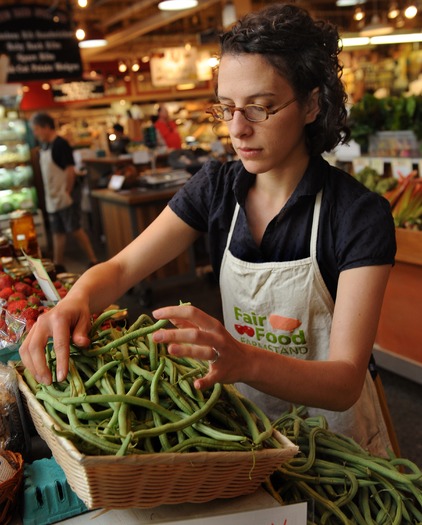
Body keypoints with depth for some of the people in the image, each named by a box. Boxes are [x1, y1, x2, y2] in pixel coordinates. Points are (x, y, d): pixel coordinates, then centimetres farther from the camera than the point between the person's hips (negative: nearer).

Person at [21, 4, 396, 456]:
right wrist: (76, 300, -32)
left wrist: (245, 361, -45)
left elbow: (346, 382, -26)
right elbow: (122, 267, -9)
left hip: (331, 431, -2)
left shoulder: (361, 216, -20)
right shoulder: (217, 187, -6)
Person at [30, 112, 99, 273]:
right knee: (57, 231, 12)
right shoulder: (44, 146, 10)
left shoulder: (60, 144, -15)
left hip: (65, 196, -8)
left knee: (74, 229, -4)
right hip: (52, 197, 8)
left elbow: (70, 170, -18)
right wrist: (50, 194, 11)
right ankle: (58, 265, 20)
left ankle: (94, 261, 6)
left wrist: (67, 193, -16)